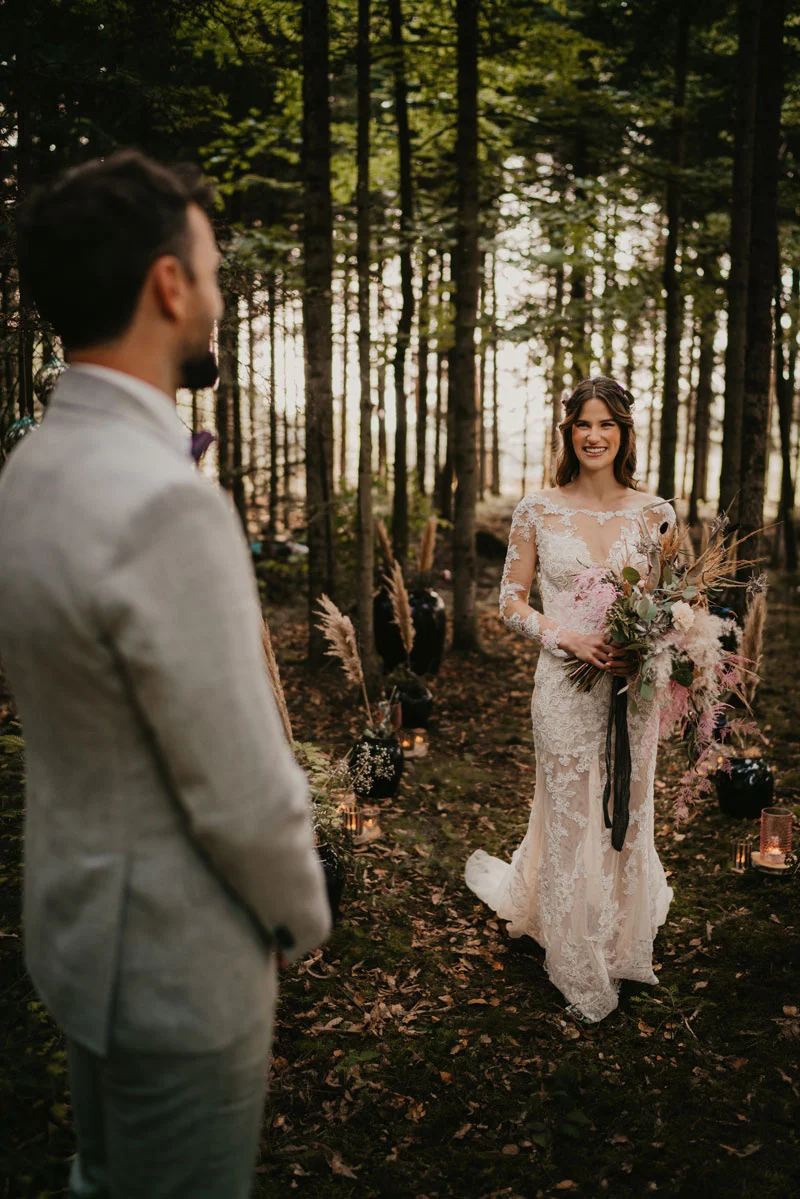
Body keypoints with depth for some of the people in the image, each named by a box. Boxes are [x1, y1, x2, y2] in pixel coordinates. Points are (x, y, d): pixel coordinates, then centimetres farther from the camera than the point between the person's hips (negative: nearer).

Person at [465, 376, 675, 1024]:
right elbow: (512, 600, 1)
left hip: (633, 684, 2)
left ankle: (621, 942, 37)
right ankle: (579, 963, 29)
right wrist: (568, 637, -14)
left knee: (628, 813, 13)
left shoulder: (653, 512, 2)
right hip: (565, 684, -1)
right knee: (569, 817, 7)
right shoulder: (538, 510, -2)